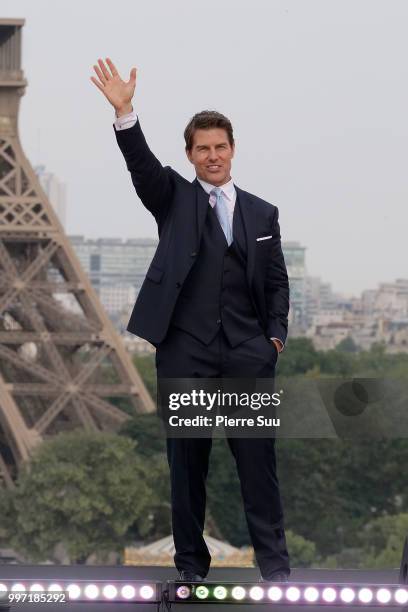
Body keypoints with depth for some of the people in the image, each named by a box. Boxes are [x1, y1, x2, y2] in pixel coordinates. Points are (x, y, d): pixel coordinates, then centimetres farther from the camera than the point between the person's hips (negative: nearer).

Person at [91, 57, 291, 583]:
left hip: (248, 353, 1)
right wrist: (124, 112, -25)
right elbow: (142, 164, -10)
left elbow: (277, 281, 15)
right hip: (186, 352, -1)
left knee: (258, 457, -1)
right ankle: (191, 563, 11)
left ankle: (273, 560, 5)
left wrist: (275, 336, 2)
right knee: (187, 463, 3)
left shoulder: (262, 213, 13)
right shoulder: (174, 198, 8)